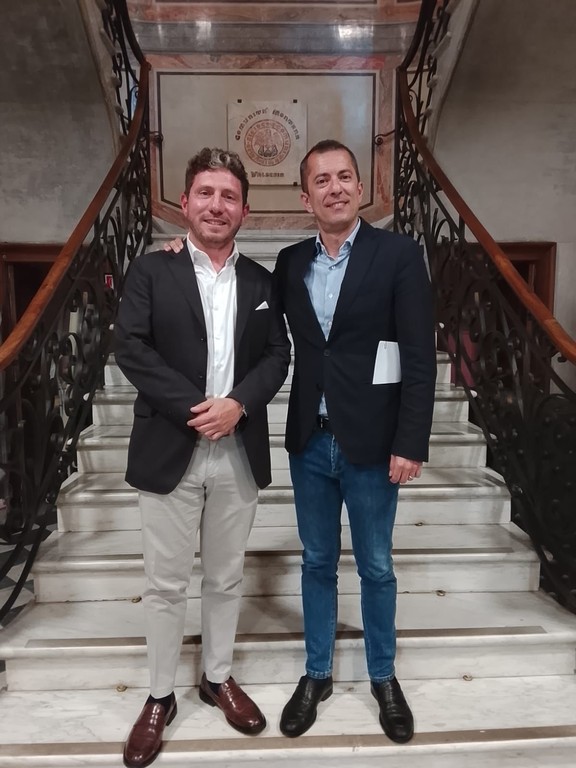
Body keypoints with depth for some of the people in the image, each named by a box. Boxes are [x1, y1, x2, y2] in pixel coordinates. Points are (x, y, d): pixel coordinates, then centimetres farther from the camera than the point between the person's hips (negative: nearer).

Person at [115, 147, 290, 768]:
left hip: (239, 453, 3)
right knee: (166, 583, 10)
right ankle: (159, 697, 31)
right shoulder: (151, 270, 1)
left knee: (225, 578, 17)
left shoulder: (261, 282, 9)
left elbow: (277, 356, 3)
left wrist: (237, 403, -15)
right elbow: (130, 347, -9)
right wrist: (193, 407, -17)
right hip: (169, 451, -2)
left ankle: (218, 677, 38)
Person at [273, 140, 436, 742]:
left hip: (371, 442, -3)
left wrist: (411, 443, -13)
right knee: (317, 562, 17)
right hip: (309, 441, 3)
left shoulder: (399, 255, -6)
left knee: (376, 568, 14)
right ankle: (317, 674, 38)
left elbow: (420, 358, -9)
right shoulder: (290, 262, 6)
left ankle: (383, 677, 38)